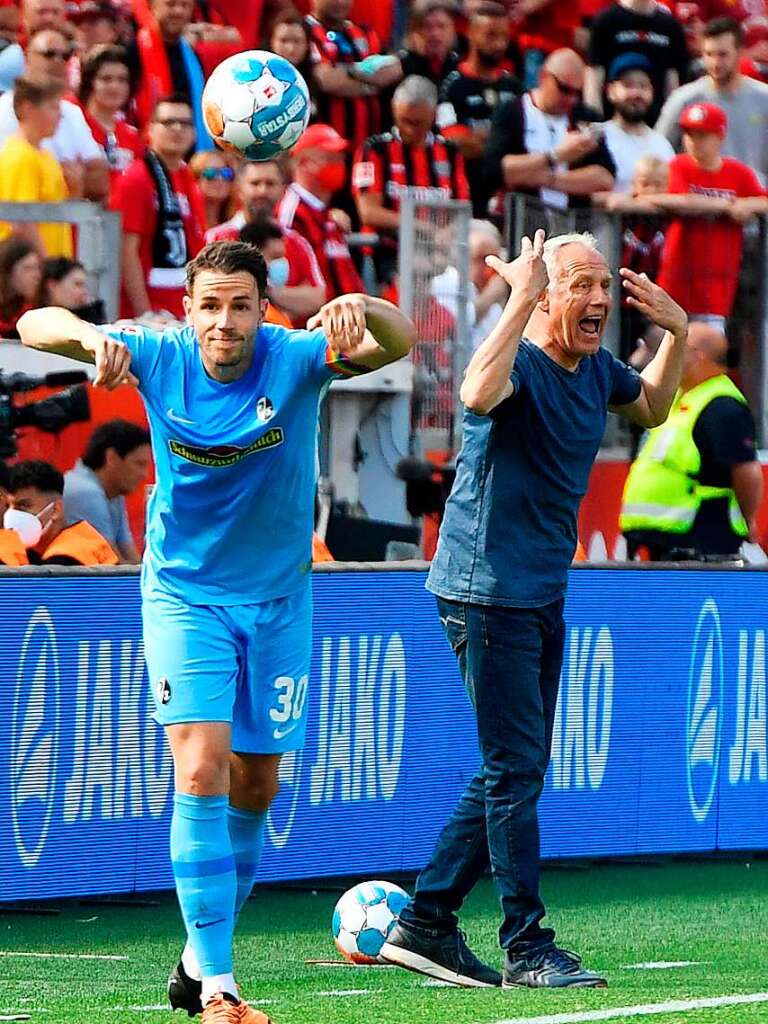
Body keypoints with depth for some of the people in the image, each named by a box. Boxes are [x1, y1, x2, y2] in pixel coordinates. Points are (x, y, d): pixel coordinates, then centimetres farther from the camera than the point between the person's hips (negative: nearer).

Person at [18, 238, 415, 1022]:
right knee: (201, 772, -17)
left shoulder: (296, 360, -15)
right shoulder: (159, 358, -13)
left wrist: (360, 307, -52)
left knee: (255, 787, 10)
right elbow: (33, 326, -14)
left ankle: (199, 961, 29)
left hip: (276, 598, 2)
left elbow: (398, 343, -29)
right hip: (184, 595, -2)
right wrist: (92, 336, -37)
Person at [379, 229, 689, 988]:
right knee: (515, 770, -7)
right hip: (488, 589, -9)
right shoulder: (521, 363, -16)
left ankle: (425, 922, 20)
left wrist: (676, 334, 15)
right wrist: (521, 297, -37)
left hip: (543, 594, 9)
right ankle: (527, 950, -4)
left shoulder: (596, 370, 8)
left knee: (513, 771, 13)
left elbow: (651, 408, 30)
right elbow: (479, 392, -41)